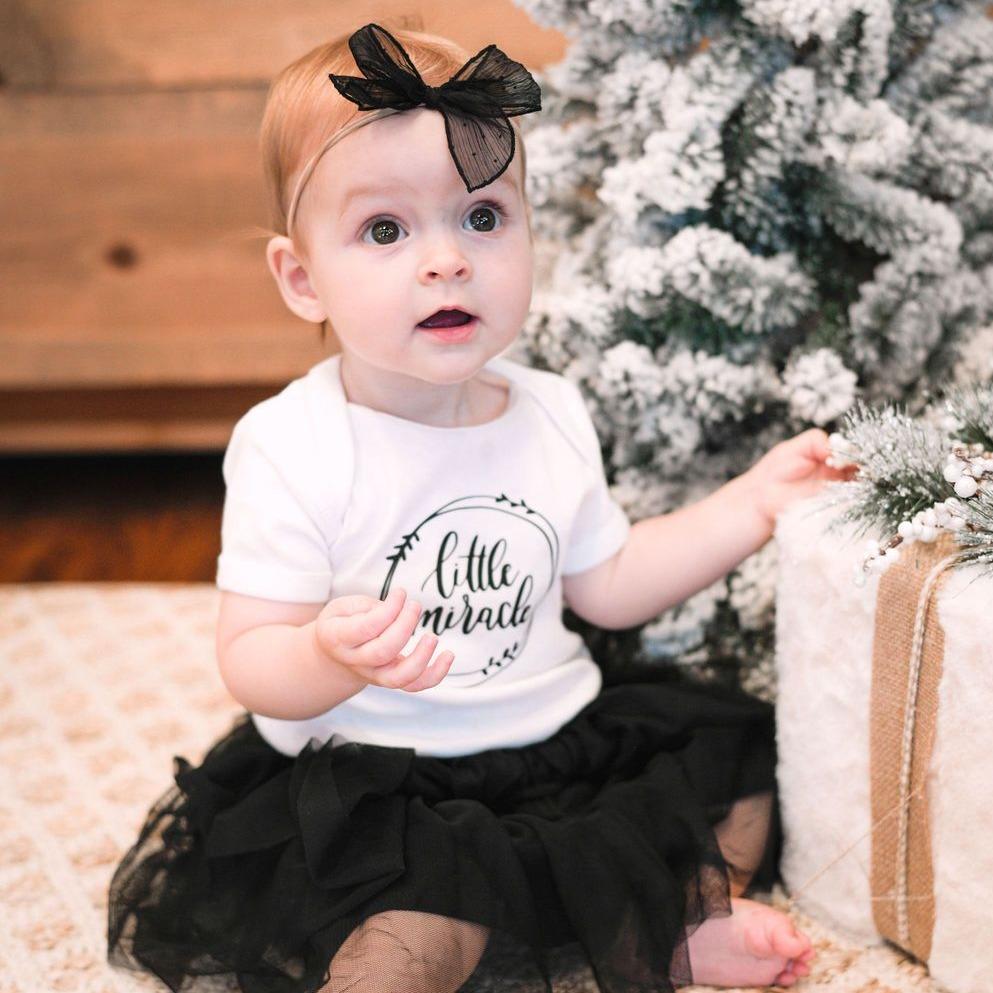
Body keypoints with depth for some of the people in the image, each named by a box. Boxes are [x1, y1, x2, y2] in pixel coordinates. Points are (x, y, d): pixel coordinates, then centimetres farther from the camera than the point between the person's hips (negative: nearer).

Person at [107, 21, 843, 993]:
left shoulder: (551, 414, 3)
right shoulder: (289, 449, -15)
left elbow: (607, 584, 12)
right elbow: (250, 662, -16)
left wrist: (752, 502, 7)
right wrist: (332, 656, -38)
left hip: (558, 740, 6)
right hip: (375, 781, -6)